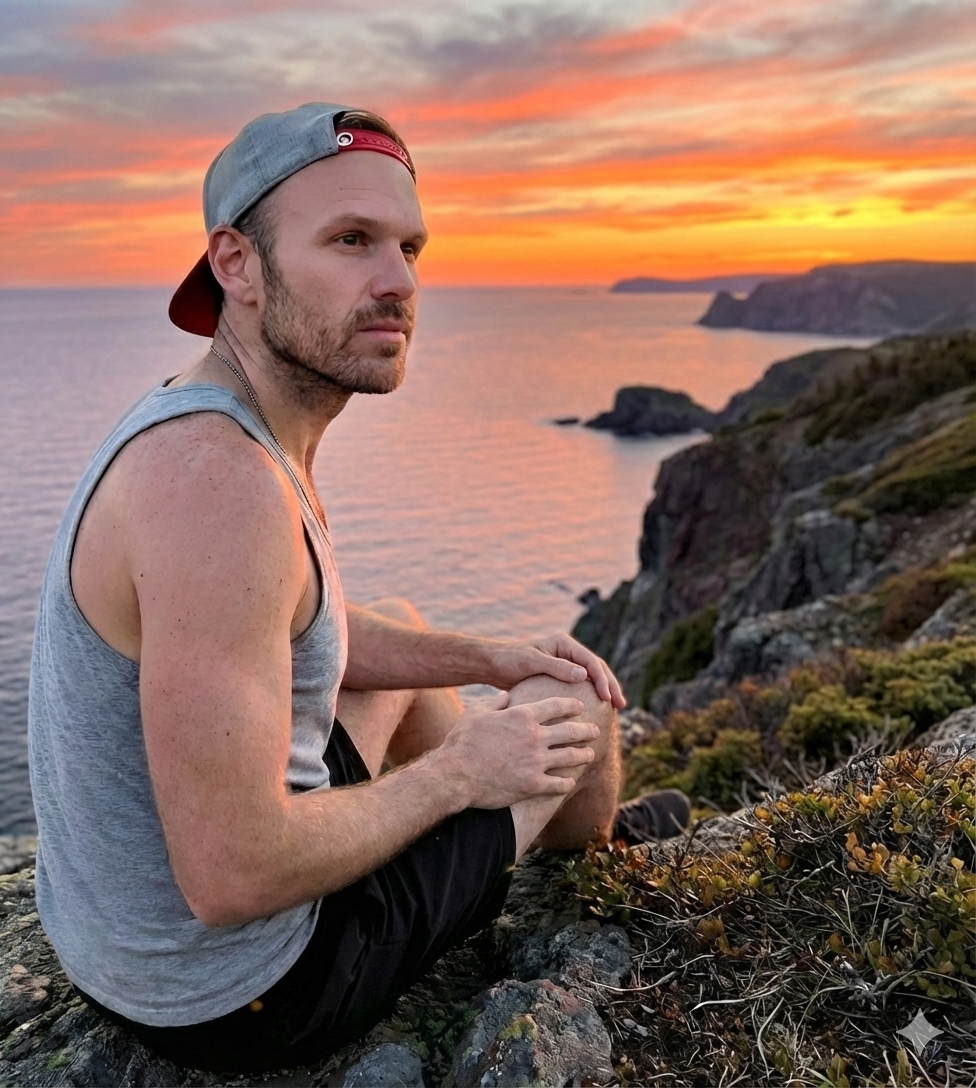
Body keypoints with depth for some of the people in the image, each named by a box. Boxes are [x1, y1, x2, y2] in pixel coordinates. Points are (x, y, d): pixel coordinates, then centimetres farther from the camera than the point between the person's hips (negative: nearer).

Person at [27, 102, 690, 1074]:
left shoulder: (203, 424, -1)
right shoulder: (220, 479, -32)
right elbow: (232, 876, -31)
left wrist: (491, 659, 8)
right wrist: (456, 771, -16)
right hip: (238, 992, -8)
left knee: (403, 632, 24)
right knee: (574, 707, 5)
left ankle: (580, 835, 47)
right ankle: (587, 844, 44)